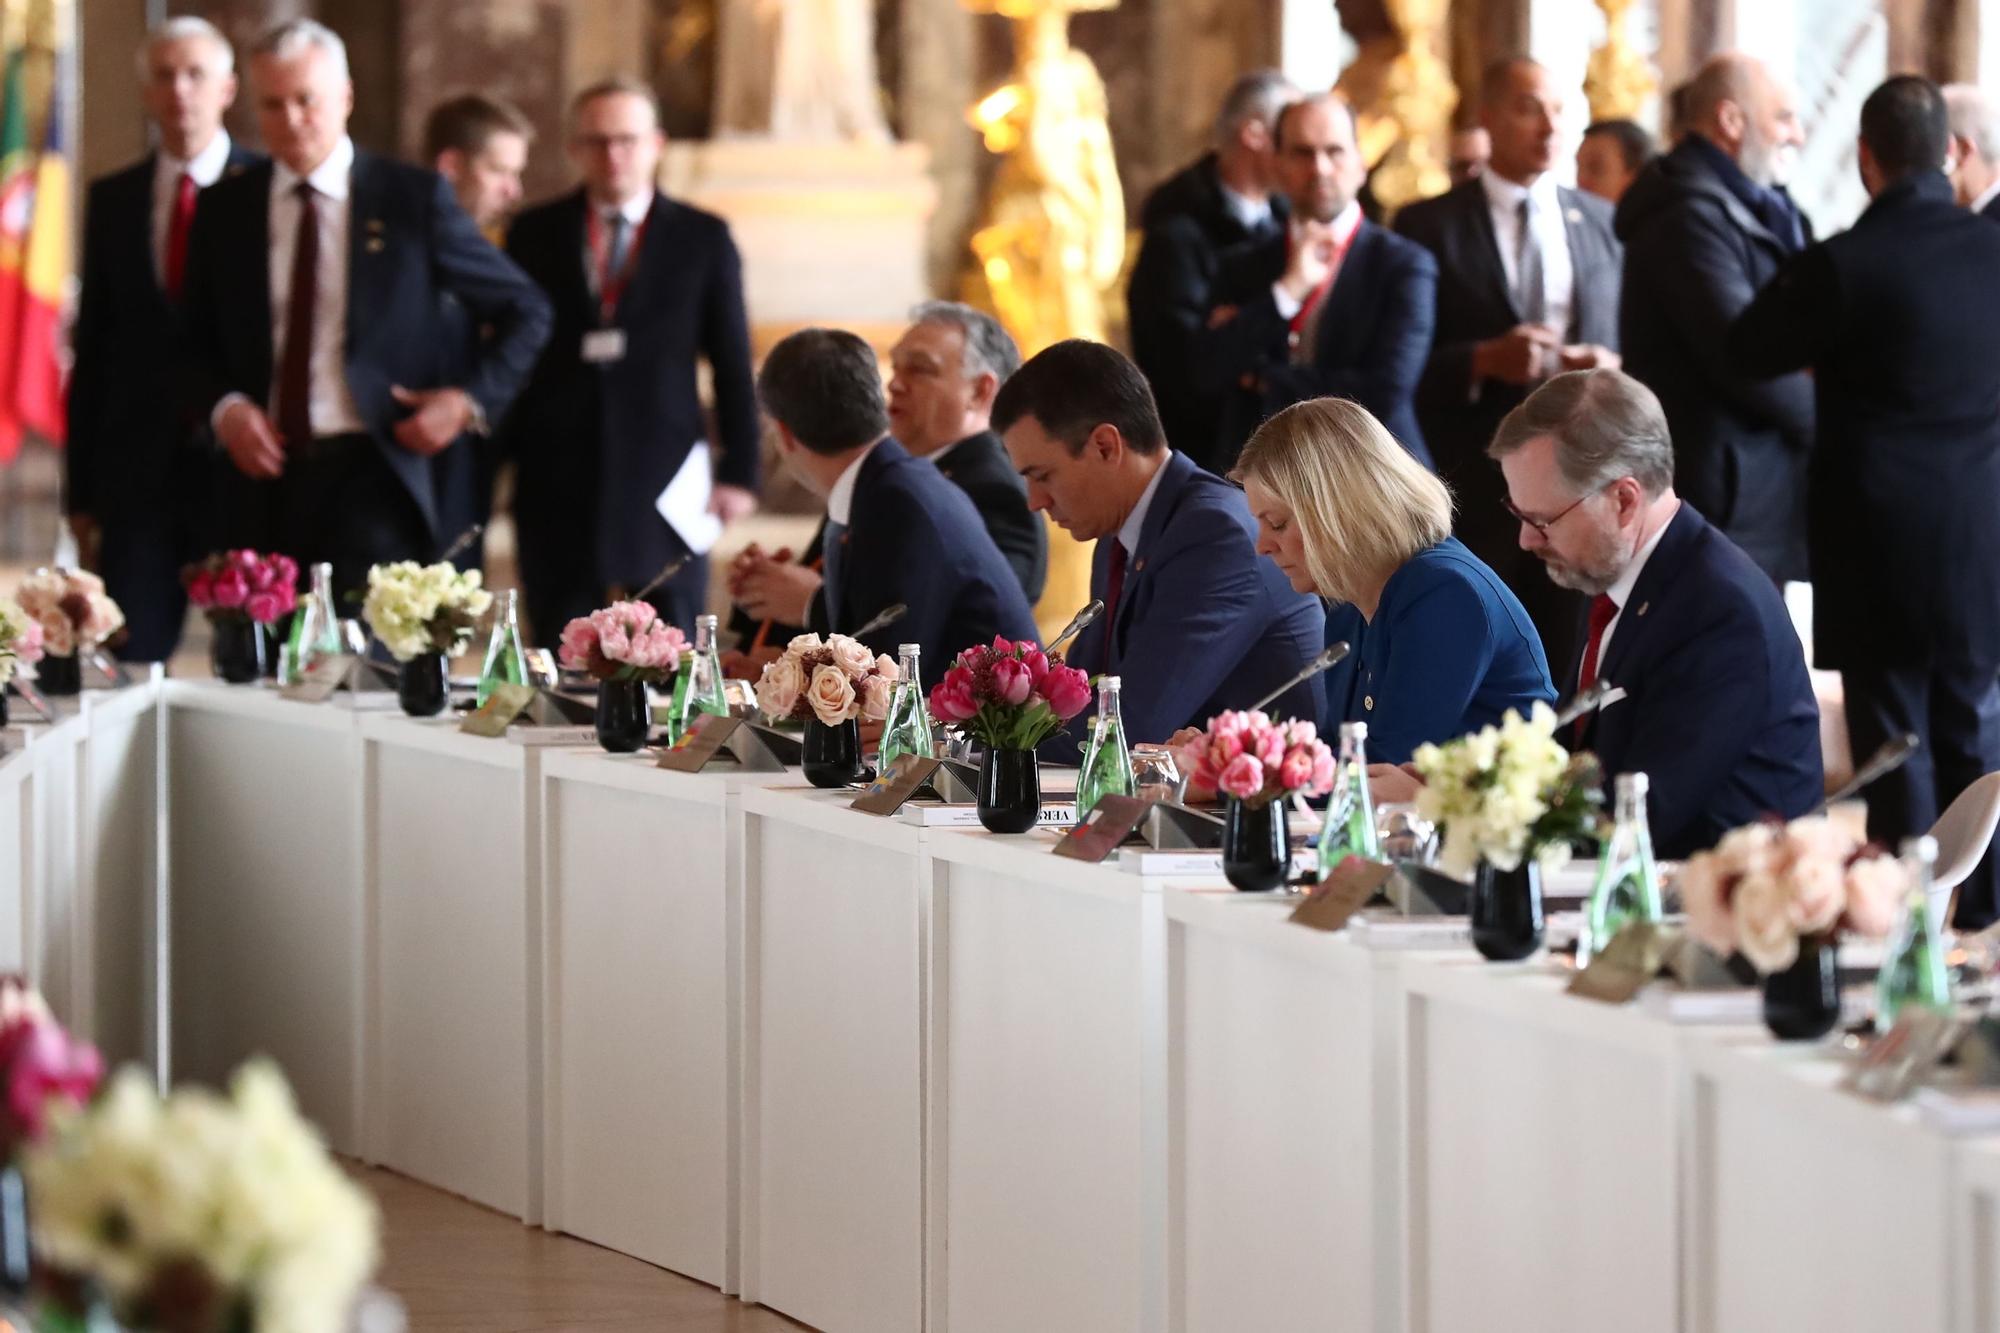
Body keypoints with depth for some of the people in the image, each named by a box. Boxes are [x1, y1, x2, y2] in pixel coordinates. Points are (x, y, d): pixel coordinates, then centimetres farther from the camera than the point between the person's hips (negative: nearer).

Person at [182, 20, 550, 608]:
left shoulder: (414, 198, 2)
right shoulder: (225, 208, 10)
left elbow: (525, 311, 9)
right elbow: (199, 341, 19)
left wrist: (471, 399, -5)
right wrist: (223, 406, -2)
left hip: (372, 471, -3)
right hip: (267, 477, 3)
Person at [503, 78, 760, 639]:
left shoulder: (704, 238, 6)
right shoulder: (534, 234, 9)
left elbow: (733, 363, 6)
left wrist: (739, 472, 0)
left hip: (663, 480, -1)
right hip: (556, 482, 1)